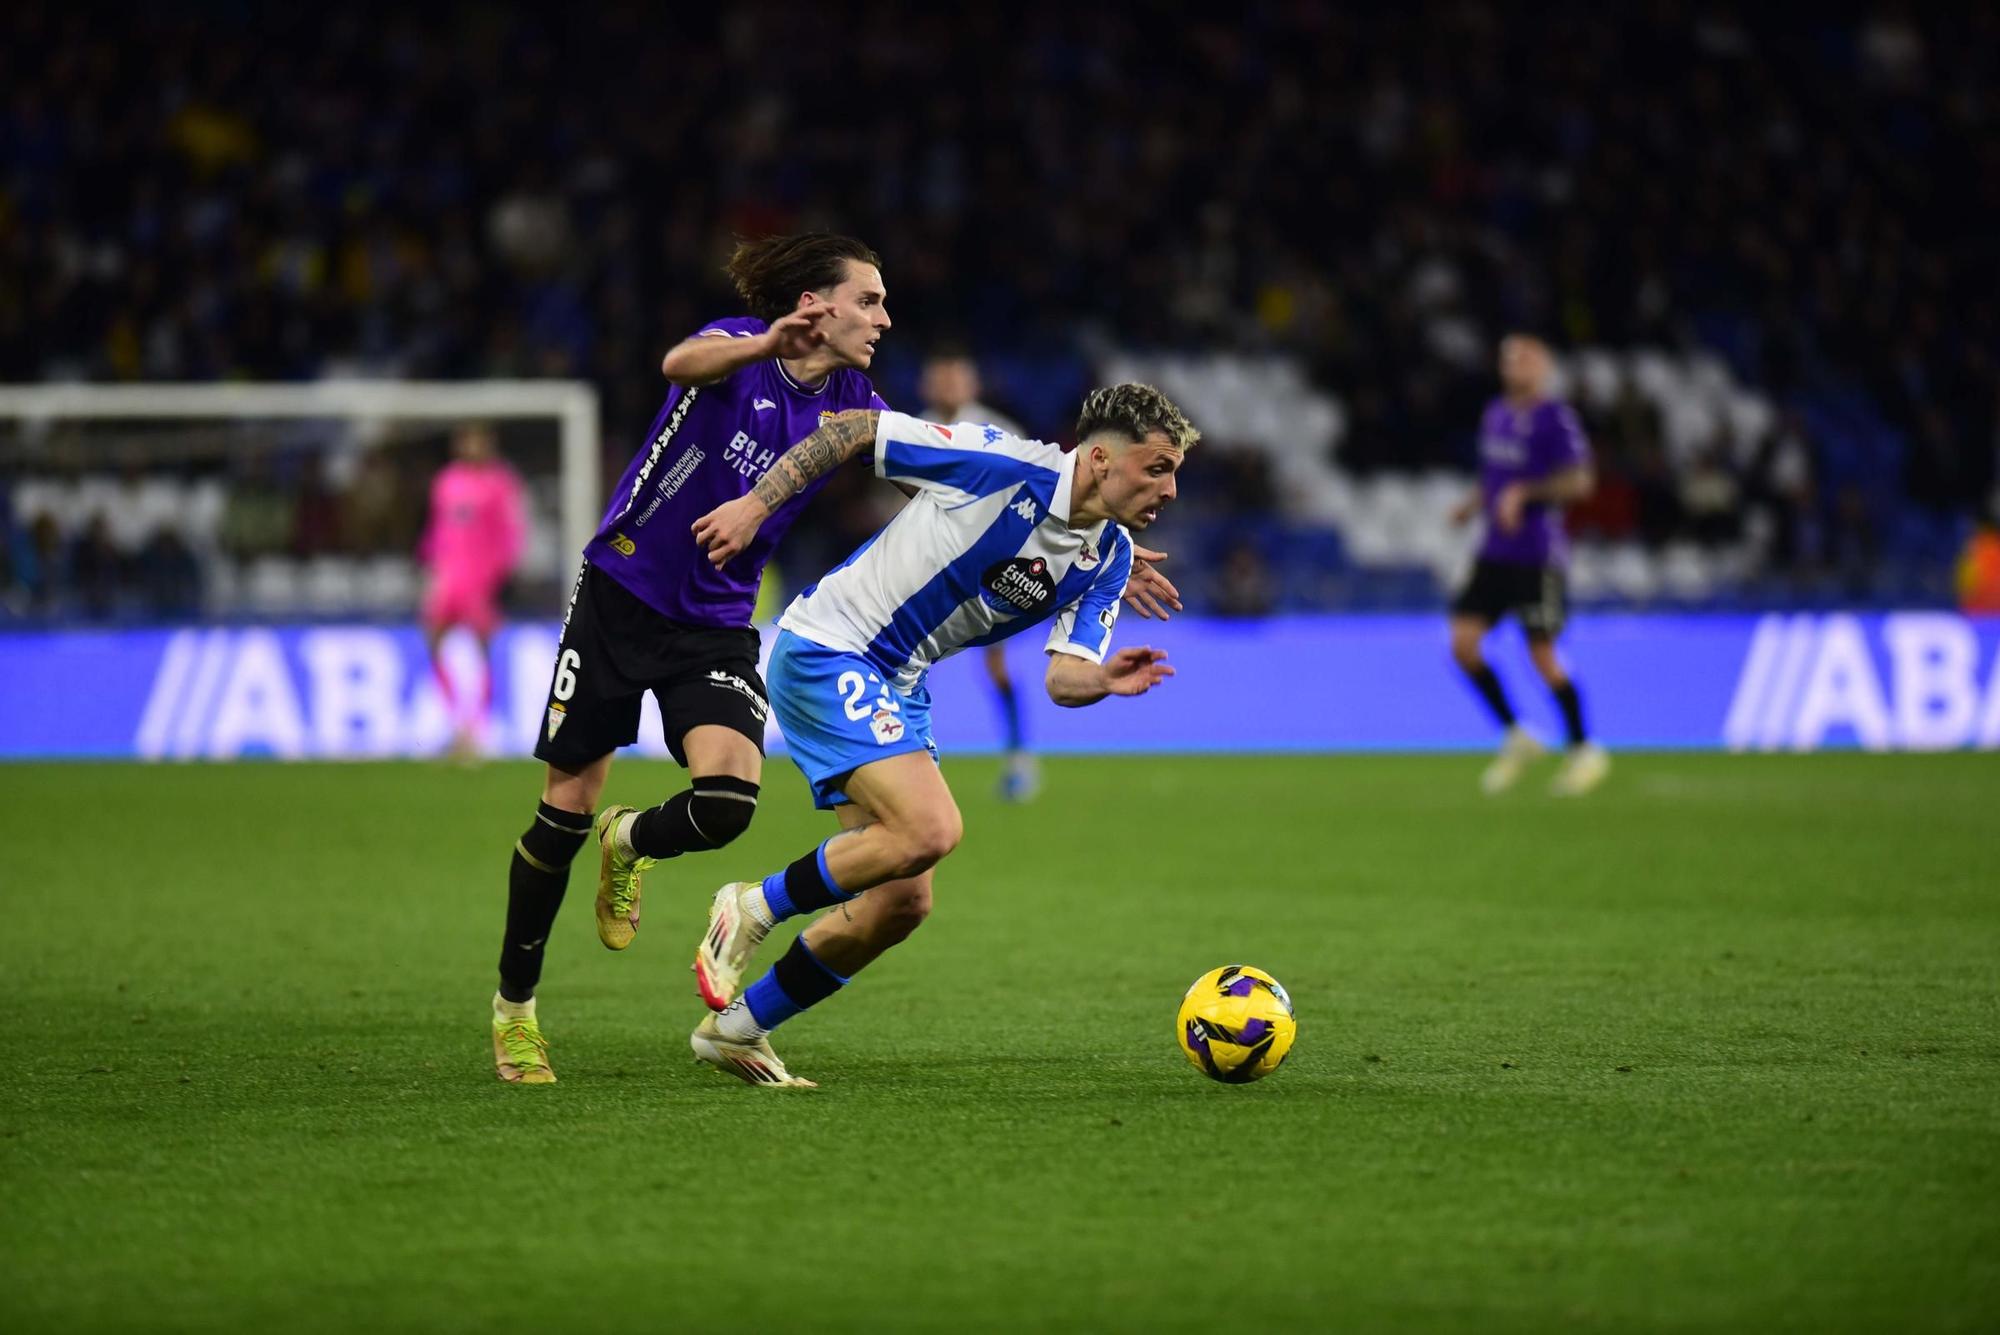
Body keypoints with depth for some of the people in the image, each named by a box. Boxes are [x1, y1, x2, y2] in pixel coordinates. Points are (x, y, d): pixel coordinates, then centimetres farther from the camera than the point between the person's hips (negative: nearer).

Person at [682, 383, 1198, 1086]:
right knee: (929, 828, -26)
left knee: (900, 903, 4)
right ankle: (753, 908, -6)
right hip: (826, 650, -8)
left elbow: (1063, 678, -2)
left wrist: (1103, 680, -24)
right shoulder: (1004, 464, -20)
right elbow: (855, 429, -13)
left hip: (897, 685, 8)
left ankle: (735, 1028, 19)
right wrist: (755, 504, -15)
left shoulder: (1108, 560, 1)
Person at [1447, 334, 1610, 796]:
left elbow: (1579, 481, -15)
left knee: (1542, 655, -4)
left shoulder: (1555, 419, -10)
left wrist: (1523, 493, -21)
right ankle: (1516, 738, 11)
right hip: (1495, 551, 7)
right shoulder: (1495, 415, 13)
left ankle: (1584, 750, 14)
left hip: (1538, 554, -7)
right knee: (1463, 643, -4)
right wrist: (1474, 503, 9)